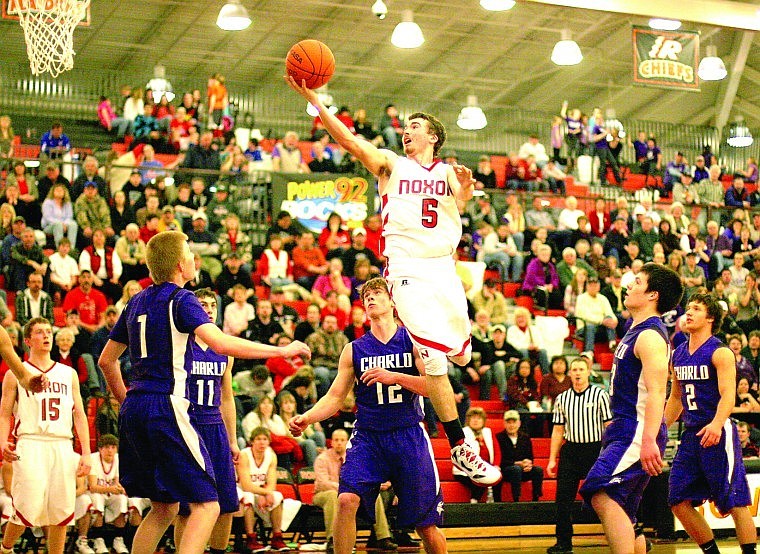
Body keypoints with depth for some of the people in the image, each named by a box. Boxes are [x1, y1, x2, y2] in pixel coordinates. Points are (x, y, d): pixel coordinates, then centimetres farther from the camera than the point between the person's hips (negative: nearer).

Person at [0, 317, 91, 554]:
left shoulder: (69, 374, 18)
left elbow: (79, 415, 15)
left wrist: (86, 453, 5)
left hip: (63, 446, 3)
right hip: (30, 445, -3)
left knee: (61, 512, -1)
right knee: (27, 510, -11)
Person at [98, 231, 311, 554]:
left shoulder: (137, 302, 17)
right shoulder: (180, 299, -6)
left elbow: (106, 361, 23)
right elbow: (221, 343, -21)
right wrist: (281, 350, -14)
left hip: (134, 410, 9)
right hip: (164, 409, -8)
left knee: (165, 507, 18)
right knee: (206, 504, -7)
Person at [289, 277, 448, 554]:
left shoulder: (413, 341, 1)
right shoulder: (354, 350, 7)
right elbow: (334, 397, 7)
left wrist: (394, 376, -22)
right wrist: (306, 418, -11)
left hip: (408, 436, -1)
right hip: (367, 437, 1)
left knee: (427, 524, 3)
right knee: (346, 500, -23)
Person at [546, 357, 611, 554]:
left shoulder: (600, 395, -2)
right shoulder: (562, 398, 10)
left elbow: (609, 426, -4)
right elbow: (558, 430, 14)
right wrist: (552, 459, 10)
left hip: (595, 450, -4)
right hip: (570, 451, 4)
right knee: (563, 498, 1)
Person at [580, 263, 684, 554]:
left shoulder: (650, 336, -13)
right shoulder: (637, 330, 19)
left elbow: (656, 391, -25)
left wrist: (648, 440, -34)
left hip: (638, 431, -11)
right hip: (625, 430, 11)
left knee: (602, 495, -26)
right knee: (622, 513, 12)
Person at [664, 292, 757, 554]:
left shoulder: (720, 353, -8)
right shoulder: (679, 355, 13)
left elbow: (728, 395, -20)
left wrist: (716, 424, -36)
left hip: (718, 434, -7)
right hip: (691, 434, 7)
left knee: (735, 502, -6)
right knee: (679, 502, 4)